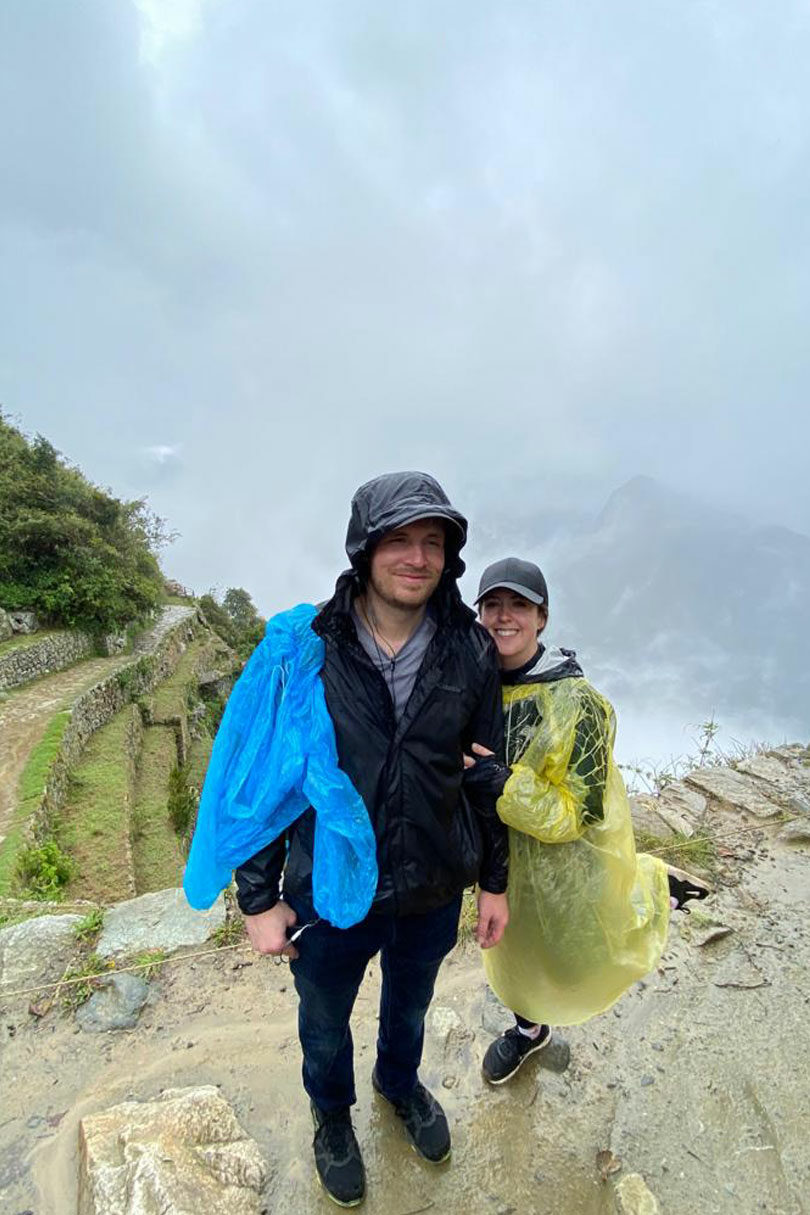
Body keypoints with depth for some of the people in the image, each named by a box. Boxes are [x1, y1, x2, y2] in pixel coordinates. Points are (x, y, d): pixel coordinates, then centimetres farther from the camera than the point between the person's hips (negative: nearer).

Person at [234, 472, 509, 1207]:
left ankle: (401, 1083, 66)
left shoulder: (471, 654, -13)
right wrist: (259, 899, -6)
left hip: (433, 892, 2)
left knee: (410, 1005, 31)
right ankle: (332, 1112, 62)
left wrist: (494, 880, 5)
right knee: (326, 1020, 27)